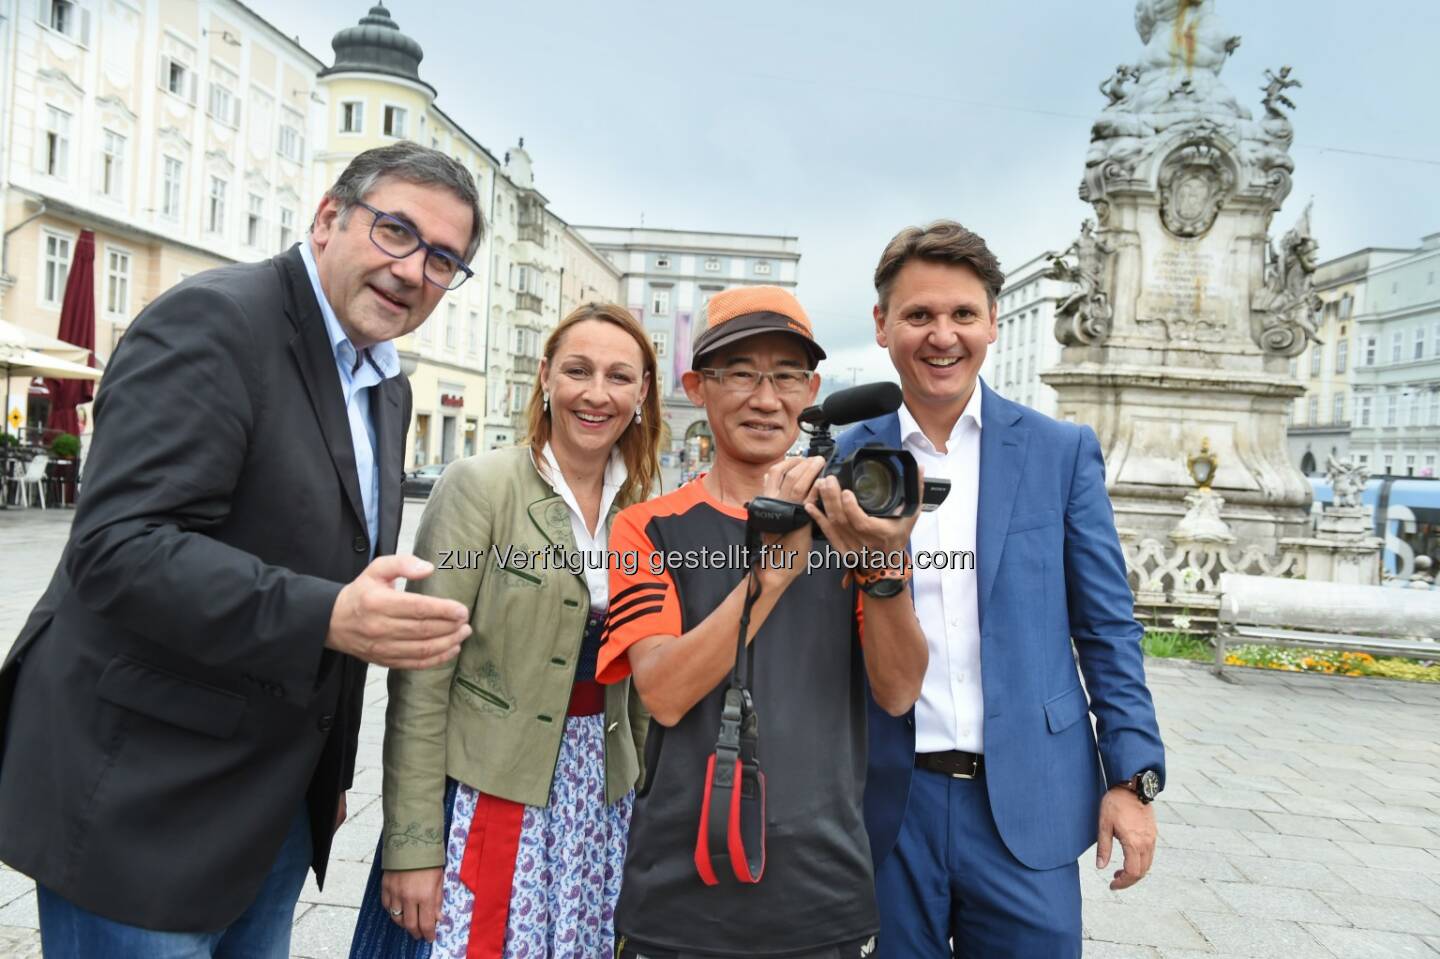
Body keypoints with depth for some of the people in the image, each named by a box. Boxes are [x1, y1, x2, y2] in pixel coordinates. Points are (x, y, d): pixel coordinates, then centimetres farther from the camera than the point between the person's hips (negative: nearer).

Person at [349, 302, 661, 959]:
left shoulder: (642, 508, 2)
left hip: (600, 792, 4)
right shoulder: (480, 483, -12)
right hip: (486, 787, -4)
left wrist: (649, 801, 12)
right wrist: (411, 841, -13)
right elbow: (422, 673, -12)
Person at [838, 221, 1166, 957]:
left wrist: (1132, 776, -1)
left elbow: (1107, 626, 3)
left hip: (1027, 803, 0)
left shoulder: (1061, 452, 0)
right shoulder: (843, 461, -1)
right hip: (885, 805, 1)